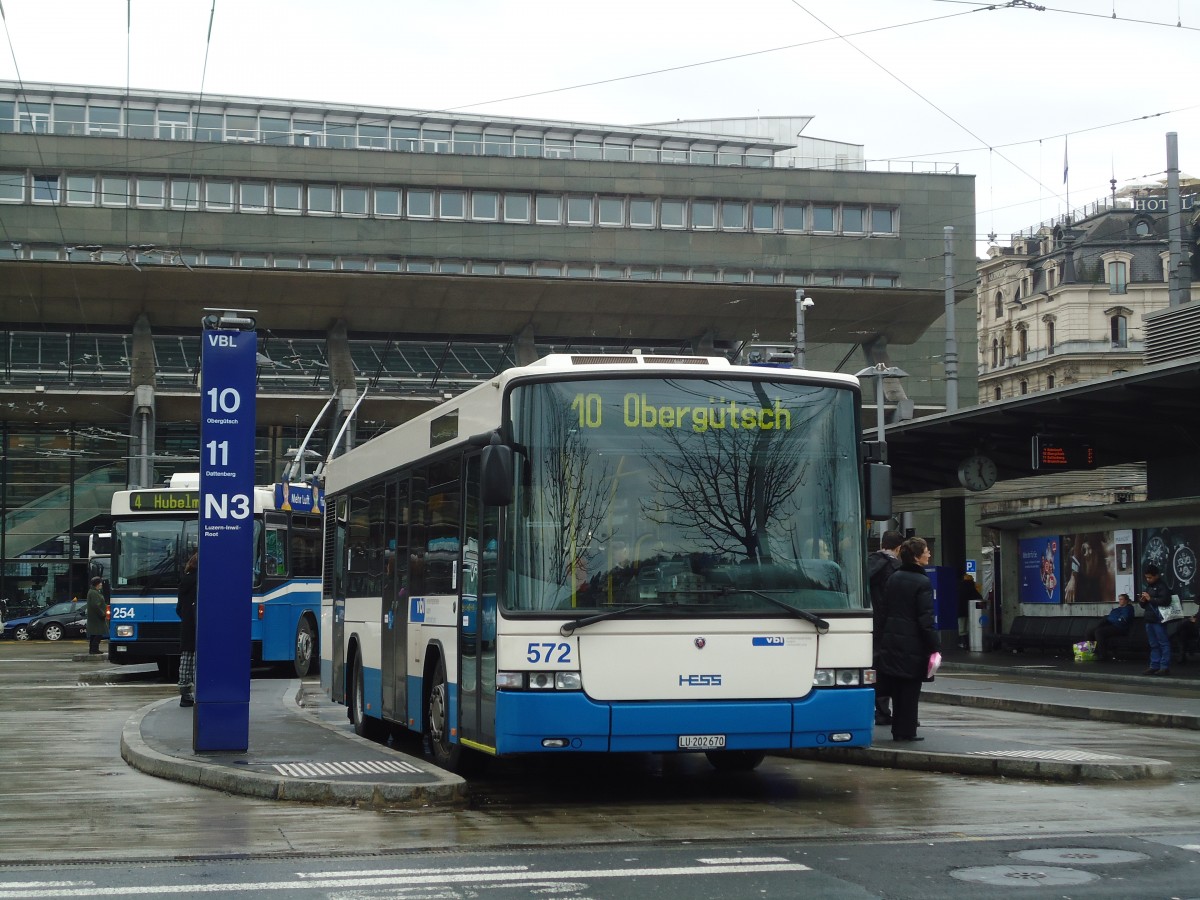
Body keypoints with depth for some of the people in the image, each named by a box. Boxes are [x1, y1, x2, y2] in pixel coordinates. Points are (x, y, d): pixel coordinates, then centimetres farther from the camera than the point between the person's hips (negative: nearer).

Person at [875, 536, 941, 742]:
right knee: (911, 689, 2)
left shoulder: (893, 579, 8)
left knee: (897, 689, 12)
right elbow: (925, 618, -16)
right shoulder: (922, 582, -13)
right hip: (913, 642, -6)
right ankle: (907, 731, 4)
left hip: (891, 640, 6)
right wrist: (935, 645, -11)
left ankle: (898, 730, 16)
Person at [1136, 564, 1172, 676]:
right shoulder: (1148, 587, 20)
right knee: (1153, 645, 11)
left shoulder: (1162, 587, -7)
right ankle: (1154, 666, 14)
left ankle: (1165, 667, -8)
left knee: (1163, 643, -7)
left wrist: (1150, 599, -17)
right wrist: (1142, 601, 5)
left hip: (1158, 620, -9)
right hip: (1149, 620, 9)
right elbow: (1144, 605, 28)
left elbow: (1165, 600, -22)